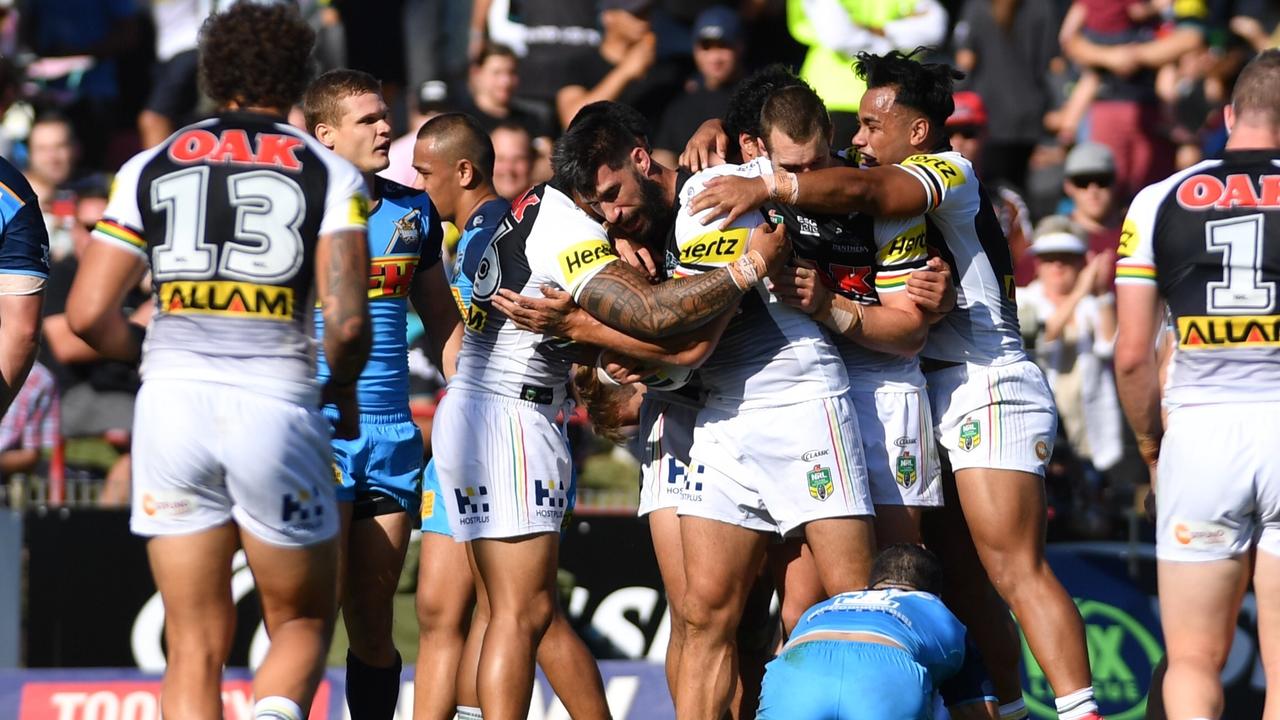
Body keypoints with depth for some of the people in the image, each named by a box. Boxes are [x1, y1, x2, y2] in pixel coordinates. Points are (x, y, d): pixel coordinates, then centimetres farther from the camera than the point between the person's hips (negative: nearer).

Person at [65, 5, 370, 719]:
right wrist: (344, 393, 13)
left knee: (195, 646, 9)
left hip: (173, 398, 2)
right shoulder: (330, 175, 4)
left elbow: (88, 314, 4)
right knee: (302, 622, 13)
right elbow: (347, 321, -8)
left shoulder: (152, 168, 10)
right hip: (277, 405, -2)